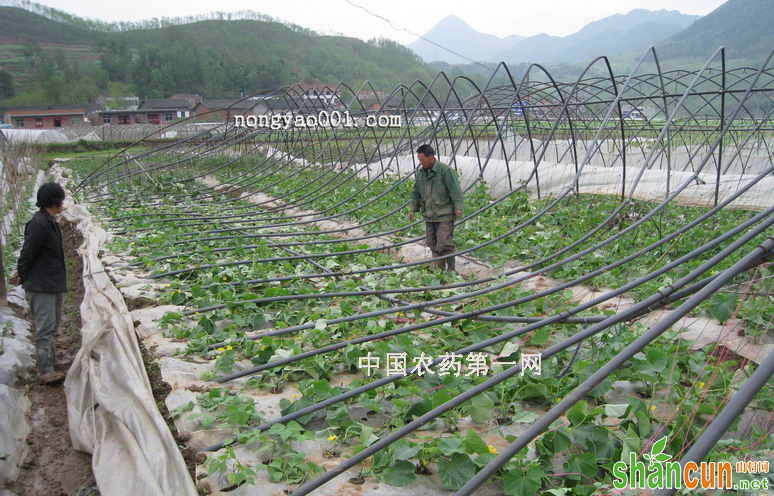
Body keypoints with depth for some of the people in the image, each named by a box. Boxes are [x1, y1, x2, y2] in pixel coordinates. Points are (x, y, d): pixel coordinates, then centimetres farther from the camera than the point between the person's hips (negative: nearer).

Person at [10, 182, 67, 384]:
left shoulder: (50, 222, 13)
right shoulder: (38, 224, -19)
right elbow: (28, 252, -17)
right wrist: (22, 276, -3)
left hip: (54, 283, 10)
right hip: (41, 284, -10)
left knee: (52, 325, 17)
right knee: (45, 327, -10)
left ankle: (46, 364, 29)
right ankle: (46, 371, -10)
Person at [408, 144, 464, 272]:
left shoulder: (445, 170, -10)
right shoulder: (420, 173, 12)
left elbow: (455, 190, -11)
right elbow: (416, 193, 22)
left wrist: (458, 207, -16)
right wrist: (412, 209, 20)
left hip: (444, 215, -7)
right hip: (429, 216, 7)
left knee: (444, 244, -11)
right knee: (433, 244, 10)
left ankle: (451, 270, 2)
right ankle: (438, 268, 21)